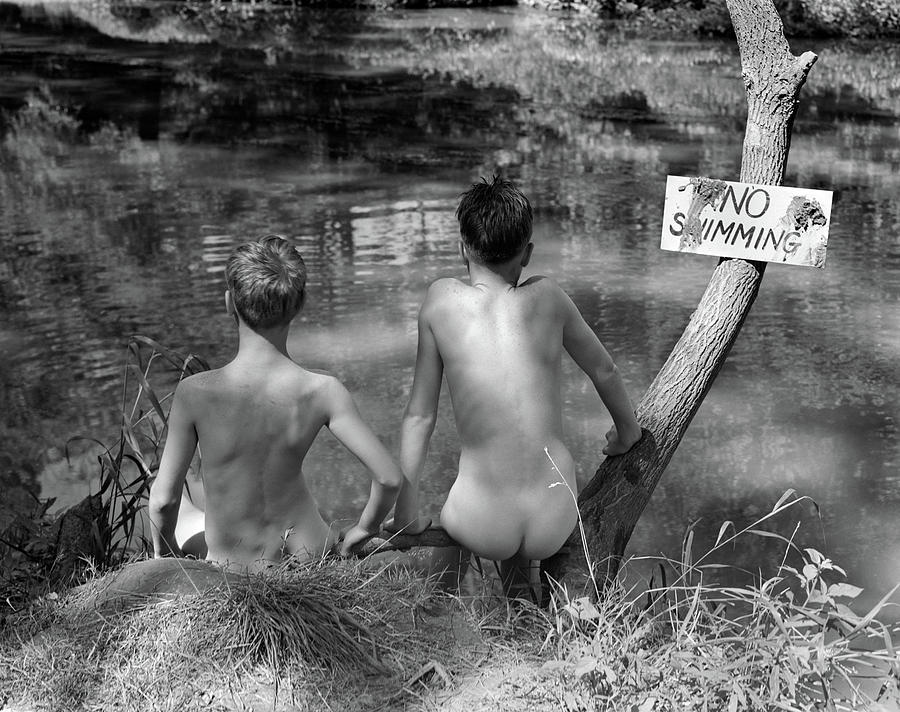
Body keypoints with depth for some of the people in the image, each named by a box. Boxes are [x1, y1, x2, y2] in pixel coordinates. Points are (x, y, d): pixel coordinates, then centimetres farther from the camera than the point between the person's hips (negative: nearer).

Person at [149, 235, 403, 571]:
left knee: (177, 508, 31)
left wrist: (163, 553, 4)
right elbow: (390, 477, -19)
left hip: (235, 569, -1)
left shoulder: (195, 392, -23)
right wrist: (362, 530, 0)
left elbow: (163, 499, -16)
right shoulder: (323, 391, -19)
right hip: (310, 556, 2)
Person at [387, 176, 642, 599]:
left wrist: (405, 516, 9)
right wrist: (628, 431, 37)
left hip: (484, 528, -2)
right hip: (556, 526, 2)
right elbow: (603, 371, 18)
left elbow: (419, 416, 1)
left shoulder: (442, 299, -1)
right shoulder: (547, 296, 3)